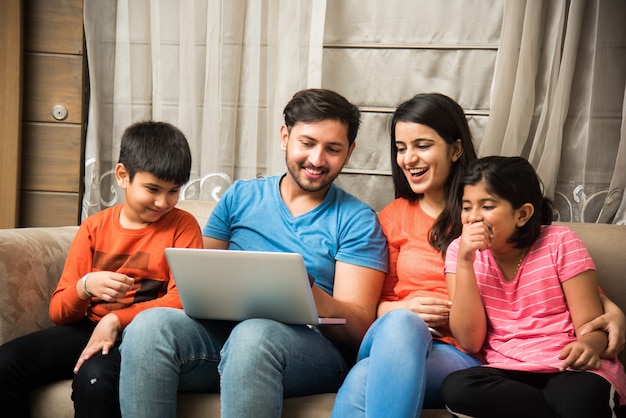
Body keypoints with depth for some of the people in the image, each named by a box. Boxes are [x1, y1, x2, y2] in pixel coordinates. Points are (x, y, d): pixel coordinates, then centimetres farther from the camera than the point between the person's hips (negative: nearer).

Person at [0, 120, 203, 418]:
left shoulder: (183, 226, 1)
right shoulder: (94, 227, 8)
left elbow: (183, 300, -10)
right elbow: (58, 311, 6)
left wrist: (115, 320, -20)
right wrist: (85, 287, -17)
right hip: (88, 327, 4)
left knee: (94, 376, -36)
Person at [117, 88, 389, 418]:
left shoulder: (356, 220, 7)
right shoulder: (240, 197, 18)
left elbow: (359, 326, -1)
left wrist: (309, 296, -23)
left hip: (314, 344, -3)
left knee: (254, 333, -38)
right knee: (150, 324, -28)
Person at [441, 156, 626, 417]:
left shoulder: (560, 243, 0)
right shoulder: (460, 250, 4)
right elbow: (470, 341, -6)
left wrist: (588, 346, -29)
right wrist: (465, 261, -14)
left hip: (569, 369, -4)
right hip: (509, 373, 5)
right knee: (455, 387, -31)